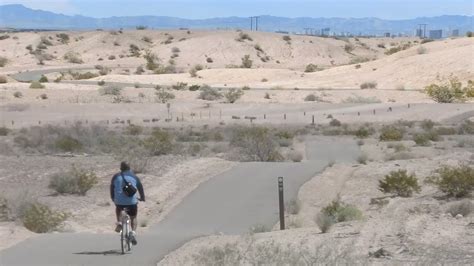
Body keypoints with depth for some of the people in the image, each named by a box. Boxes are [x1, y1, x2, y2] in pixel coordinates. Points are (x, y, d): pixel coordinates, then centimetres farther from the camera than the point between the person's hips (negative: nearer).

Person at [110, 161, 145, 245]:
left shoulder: (116, 177, 9)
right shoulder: (134, 177, 8)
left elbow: (112, 188, 14)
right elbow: (140, 187, 13)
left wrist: (113, 199, 29)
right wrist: (142, 198, 28)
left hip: (119, 201, 0)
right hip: (131, 201, 0)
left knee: (118, 208, 36)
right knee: (133, 218, 18)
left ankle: (119, 223, 15)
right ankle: (133, 232, -5)